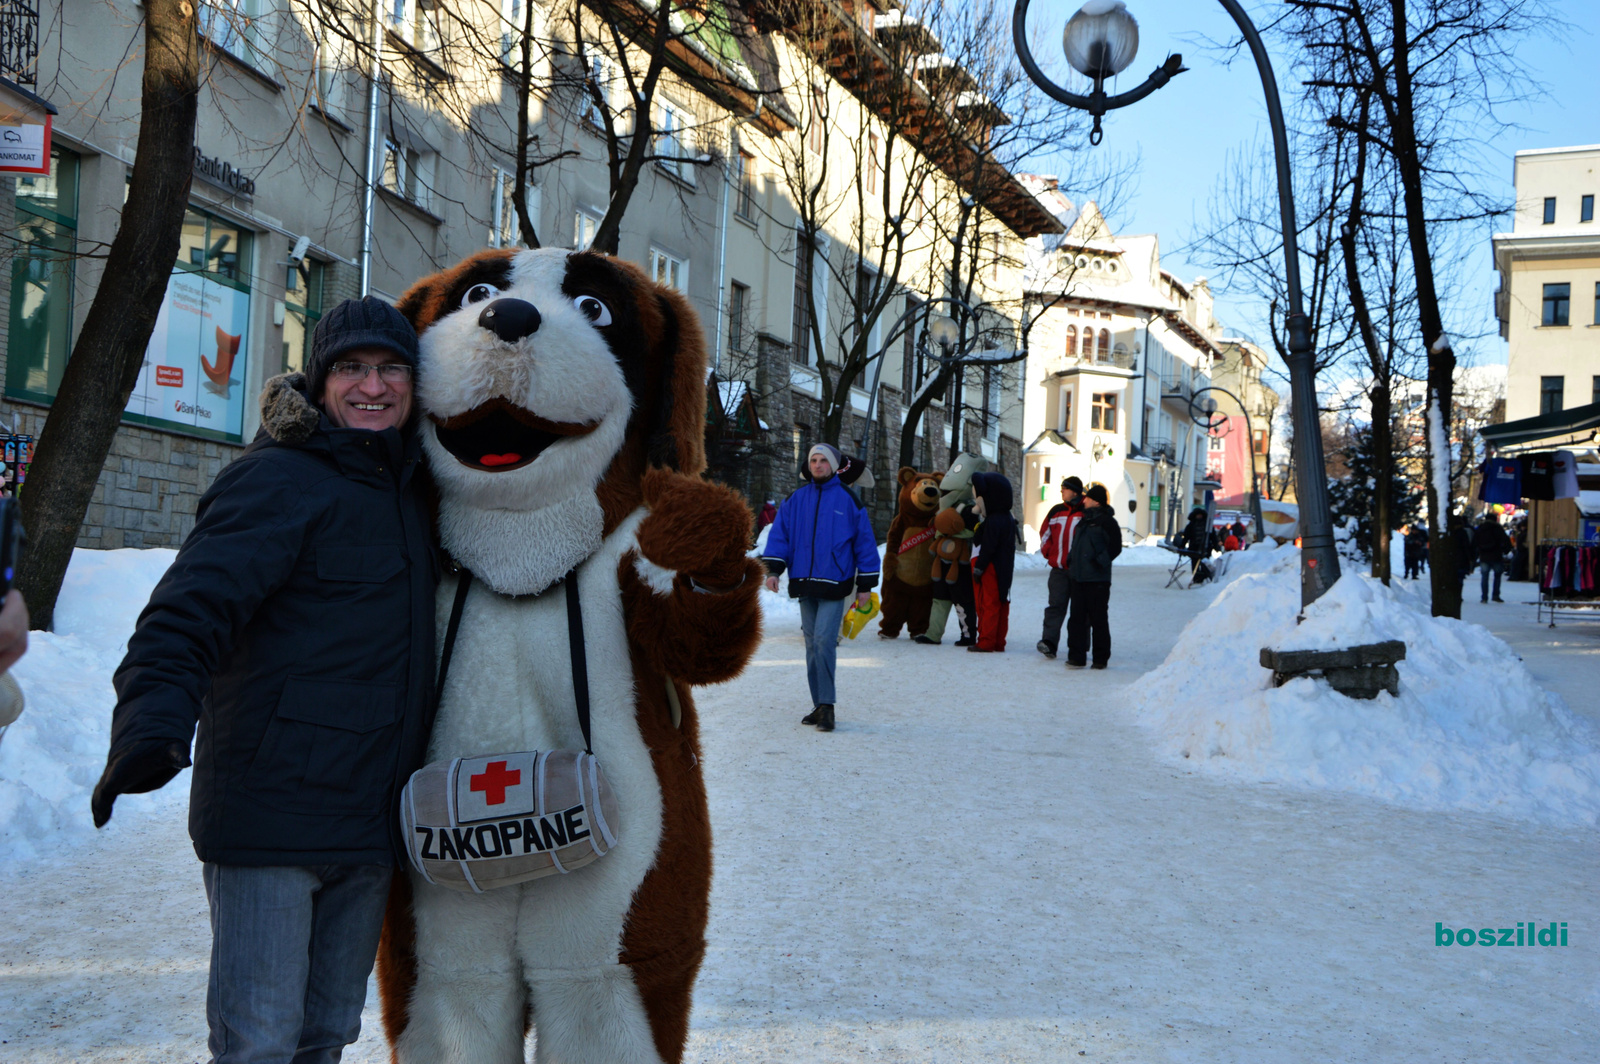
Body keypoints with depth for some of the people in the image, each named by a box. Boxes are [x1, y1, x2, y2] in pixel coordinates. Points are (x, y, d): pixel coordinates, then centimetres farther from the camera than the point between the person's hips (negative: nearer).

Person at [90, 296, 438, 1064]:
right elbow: (195, 604, -24)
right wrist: (156, 717, -39)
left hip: (370, 827, 7)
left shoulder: (408, 494, 14)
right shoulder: (276, 481, -10)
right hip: (268, 818, -7)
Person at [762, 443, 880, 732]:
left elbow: (865, 542, 3)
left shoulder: (848, 500, 1)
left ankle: (827, 706, -8)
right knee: (812, 645, 8)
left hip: (834, 585, -4)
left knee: (823, 641, -15)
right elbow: (779, 534, 10)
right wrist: (773, 569, -4)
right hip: (804, 584, 4)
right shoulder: (796, 500, 10)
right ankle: (820, 706, 16)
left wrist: (865, 585, 2)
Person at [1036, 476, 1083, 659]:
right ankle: (1049, 642, -16)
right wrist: (1049, 552, 8)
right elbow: (1045, 533, 18)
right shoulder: (1056, 511, 10)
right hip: (1059, 568, 3)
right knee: (1056, 604, -7)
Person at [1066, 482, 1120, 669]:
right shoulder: (1085, 520, 16)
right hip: (1079, 576, 7)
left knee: (1098, 618, 0)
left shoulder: (1106, 521, -6)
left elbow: (1115, 547, -7)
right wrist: (1071, 559, 11)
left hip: (1097, 578, -7)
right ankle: (1076, 656, 8)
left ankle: (1100, 658, 8)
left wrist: (1100, 562, -13)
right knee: (1077, 617, 5)